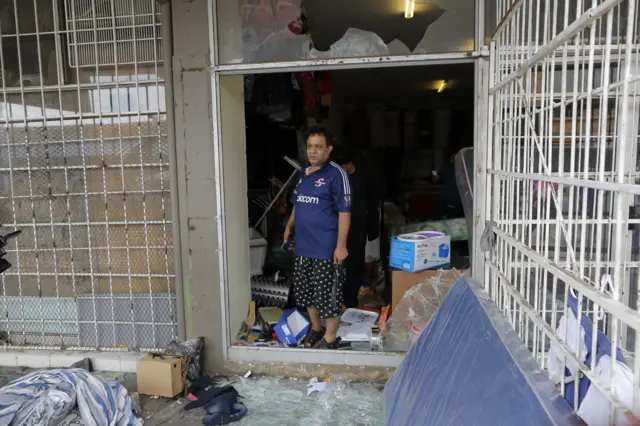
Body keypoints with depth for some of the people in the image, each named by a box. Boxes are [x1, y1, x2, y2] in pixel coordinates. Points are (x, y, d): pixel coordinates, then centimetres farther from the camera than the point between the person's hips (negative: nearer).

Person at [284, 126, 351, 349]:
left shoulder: (336, 174, -12)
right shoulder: (304, 173, 11)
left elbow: (344, 212, -15)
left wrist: (341, 245, -18)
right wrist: (290, 225, 10)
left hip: (326, 247, -8)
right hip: (303, 245, 8)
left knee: (327, 293, 3)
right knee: (306, 290, 17)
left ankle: (330, 337, 20)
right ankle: (315, 328, 37)